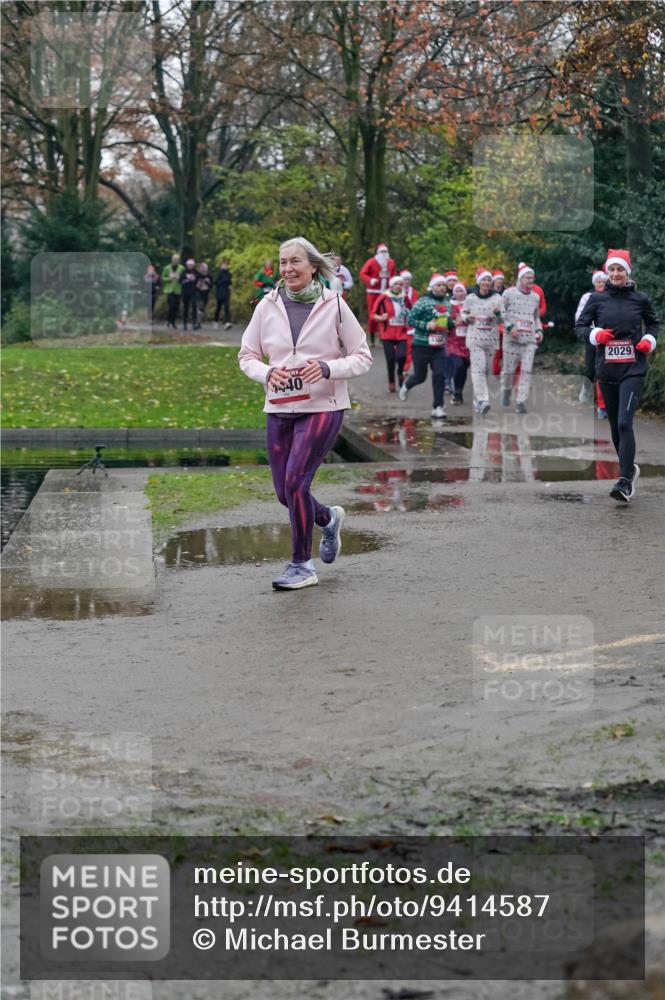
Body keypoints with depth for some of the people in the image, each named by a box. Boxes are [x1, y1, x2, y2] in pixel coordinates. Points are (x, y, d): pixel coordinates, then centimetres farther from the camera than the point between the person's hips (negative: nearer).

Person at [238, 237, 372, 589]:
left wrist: (328, 368, -18)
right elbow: (247, 355, 10)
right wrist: (267, 373, -11)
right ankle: (329, 519, 41)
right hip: (279, 409, 4)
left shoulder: (334, 305, -4)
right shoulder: (268, 306, 3)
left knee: (295, 482, -15)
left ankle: (302, 566, 0)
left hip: (322, 407, -4)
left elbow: (363, 357, 0)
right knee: (284, 492, 7)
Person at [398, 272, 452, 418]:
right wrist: (427, 325, -23)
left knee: (439, 376, -7)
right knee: (420, 376, 7)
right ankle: (406, 385, 42)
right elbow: (411, 320, -13)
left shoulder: (447, 303, 10)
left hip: (439, 347, 4)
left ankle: (437, 407, -1)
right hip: (421, 346, -4)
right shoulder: (423, 302, -10)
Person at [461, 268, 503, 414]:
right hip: (475, 337, -2)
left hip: (491, 338, 2)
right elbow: (463, 312, 17)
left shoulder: (497, 298, 3)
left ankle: (477, 400, 24)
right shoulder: (470, 298, 1)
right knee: (478, 368, -16)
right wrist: (467, 318, -6)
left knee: (486, 369, 9)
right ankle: (482, 400, -23)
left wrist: (498, 313, -17)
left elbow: (502, 320, 5)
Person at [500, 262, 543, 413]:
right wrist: (509, 326, -12)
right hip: (512, 337, -3)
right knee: (509, 368, 2)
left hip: (530, 339, 3)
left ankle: (521, 402, -8)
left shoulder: (536, 297, 15)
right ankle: (506, 390, 33)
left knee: (526, 370, -8)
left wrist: (539, 330, 11)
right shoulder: (509, 293, 1)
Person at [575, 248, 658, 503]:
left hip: (633, 369, -3)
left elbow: (652, 323, 19)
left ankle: (625, 482, -20)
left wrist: (649, 340, 0)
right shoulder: (597, 298, 3)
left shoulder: (640, 299, 3)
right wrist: (595, 334, -12)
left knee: (624, 423, -17)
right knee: (615, 424, 12)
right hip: (606, 369, 3)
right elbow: (580, 326, 7)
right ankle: (629, 468, 34)